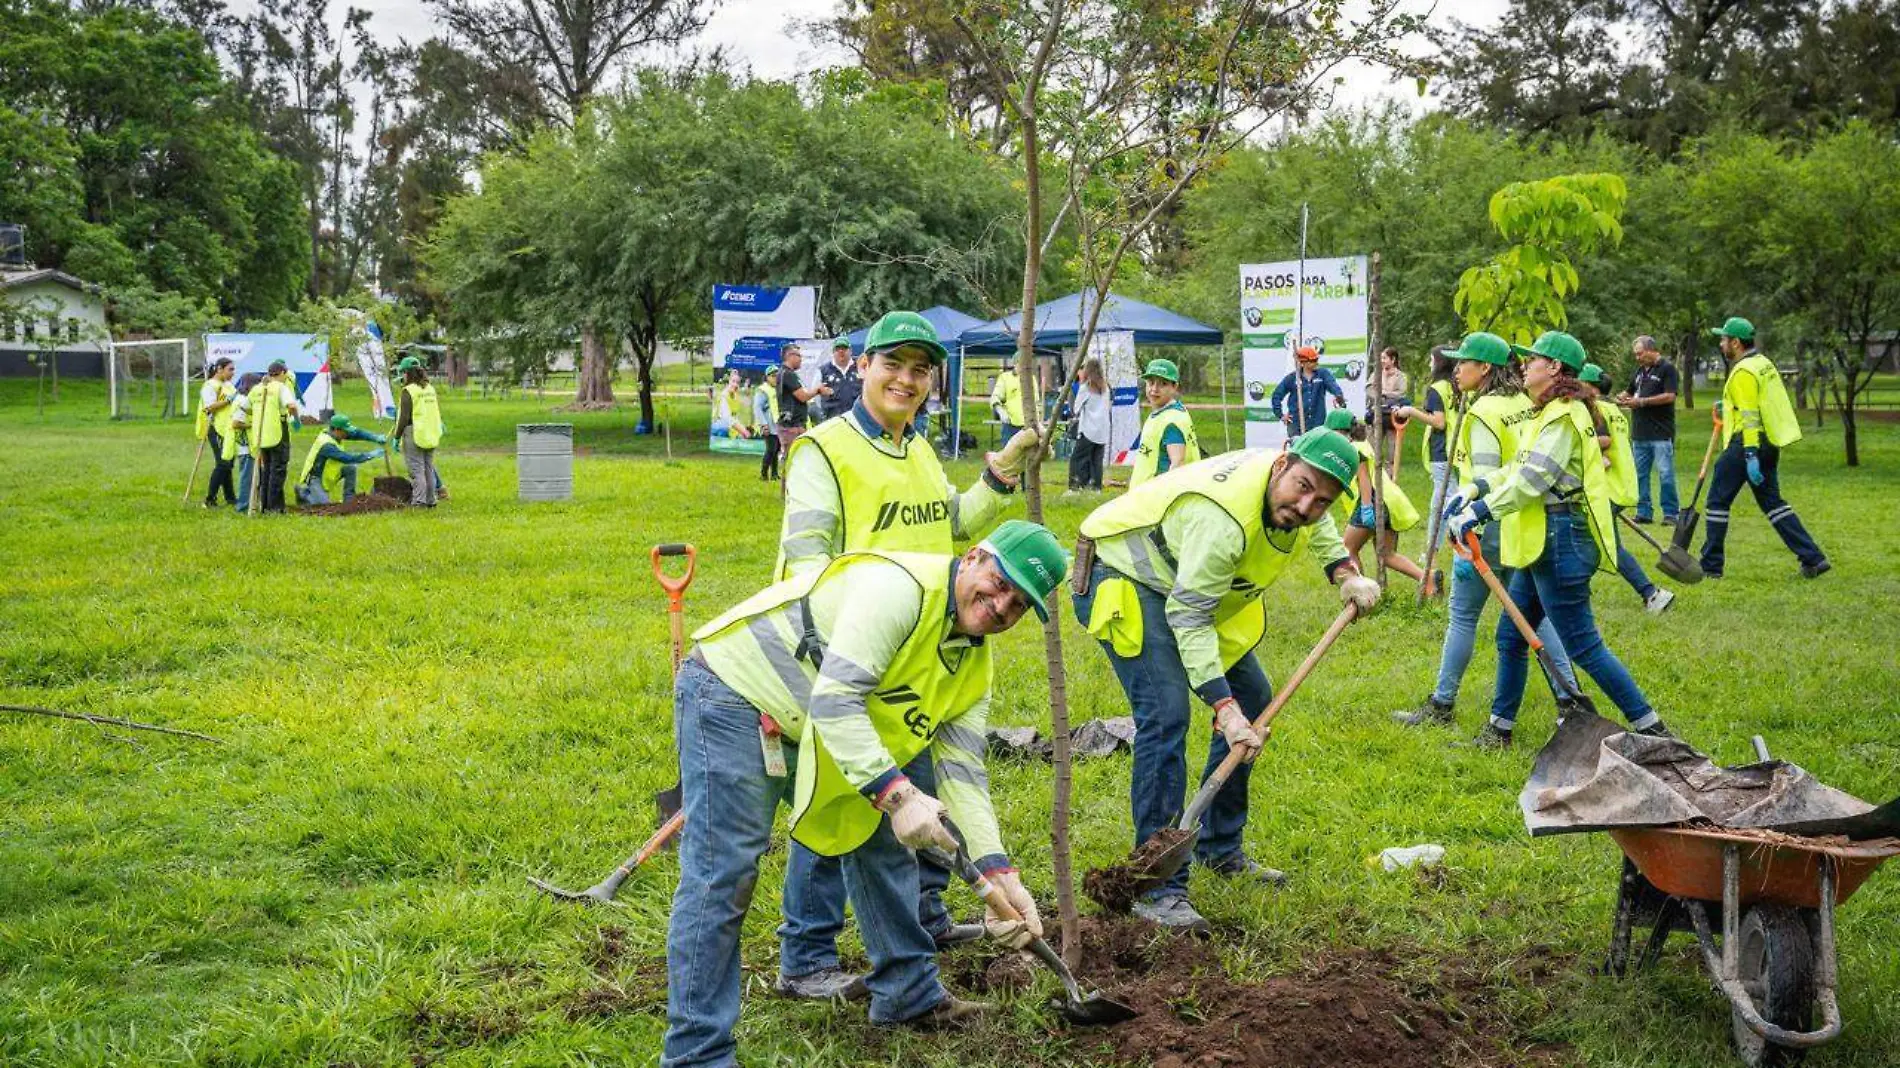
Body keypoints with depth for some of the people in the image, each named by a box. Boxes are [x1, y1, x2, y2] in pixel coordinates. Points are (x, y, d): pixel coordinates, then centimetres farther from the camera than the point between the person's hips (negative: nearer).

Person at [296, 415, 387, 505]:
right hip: (315, 478, -9)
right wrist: (370, 455, -34)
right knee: (324, 503, -22)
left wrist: (376, 437, -21)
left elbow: (356, 434, -6)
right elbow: (347, 459, -37)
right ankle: (304, 492, 6)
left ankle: (349, 499, 2)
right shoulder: (326, 445, -31)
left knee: (351, 468, -7)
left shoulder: (334, 433, -7)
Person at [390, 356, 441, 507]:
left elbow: (404, 416, -14)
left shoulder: (409, 391, -12)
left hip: (414, 434, -7)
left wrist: (397, 435, -5)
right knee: (428, 469, 13)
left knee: (416, 469, -5)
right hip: (431, 435, 7)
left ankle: (419, 500, -8)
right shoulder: (430, 389, 11)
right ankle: (430, 500, 18)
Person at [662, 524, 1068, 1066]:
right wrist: (896, 794, -39)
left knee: (881, 839, 15)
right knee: (723, 879, -13)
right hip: (734, 696, -10)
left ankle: (909, 995, 29)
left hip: (804, 730, 10)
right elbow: (833, 700, -33)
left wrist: (999, 874, -12)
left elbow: (962, 772, 0)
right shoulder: (901, 587, -26)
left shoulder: (973, 666, 4)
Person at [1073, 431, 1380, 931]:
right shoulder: (1224, 515, -37)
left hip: (1198, 585, 10)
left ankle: (1219, 849, 26)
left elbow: (1318, 526, 18)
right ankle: (1157, 888, -21)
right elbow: (1189, 617, -34)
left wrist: (1346, 573, 1)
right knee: (1166, 714, -24)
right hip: (1123, 577, -10)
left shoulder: (1303, 498, -10)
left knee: (1251, 698, 12)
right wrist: (1222, 707, -37)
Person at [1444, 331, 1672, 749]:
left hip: (1560, 540, -11)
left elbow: (1532, 480, -24)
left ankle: (1650, 728, -1)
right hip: (1542, 542, 11)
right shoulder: (1551, 415, 17)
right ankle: (1499, 730, 23)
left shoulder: (1565, 417, -16)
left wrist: (1479, 512, -24)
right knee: (1511, 636, 14)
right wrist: (1475, 489, 5)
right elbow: (1517, 470, 19)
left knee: (1582, 645, -7)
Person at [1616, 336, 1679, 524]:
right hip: (1640, 434, 7)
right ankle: (1643, 512, 13)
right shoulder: (1641, 370, 17)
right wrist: (1623, 398, 3)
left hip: (1661, 434, -7)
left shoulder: (1667, 369, -5)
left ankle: (1670, 513, -1)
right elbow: (1631, 391, 27)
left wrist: (1641, 401, -15)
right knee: (1639, 475, 7)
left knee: (1665, 474, -6)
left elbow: (1670, 396, -15)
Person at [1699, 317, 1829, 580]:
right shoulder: (1764, 363, 14)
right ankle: (1813, 559, 7)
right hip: (1770, 443, 9)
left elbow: (1750, 416, -22)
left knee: (1718, 501, 1)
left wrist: (1750, 455, -26)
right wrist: (1729, 410, 26)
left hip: (1749, 442, -9)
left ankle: (1711, 565, 5)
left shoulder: (1743, 372, -15)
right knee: (1771, 501, 14)